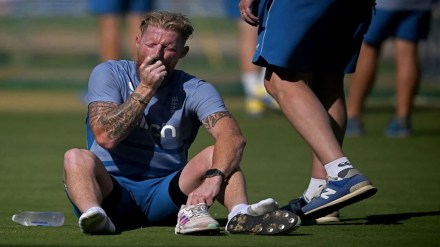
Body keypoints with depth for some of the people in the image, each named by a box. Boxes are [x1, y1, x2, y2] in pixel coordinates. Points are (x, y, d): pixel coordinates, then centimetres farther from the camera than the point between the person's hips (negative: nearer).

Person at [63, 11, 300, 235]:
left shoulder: (194, 90, -1)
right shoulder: (108, 74, -1)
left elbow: (233, 138, -19)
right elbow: (106, 137, -16)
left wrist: (213, 179, -38)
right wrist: (145, 89, -16)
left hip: (163, 195, 1)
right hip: (111, 191, -1)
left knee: (216, 155, -20)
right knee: (77, 158, -30)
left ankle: (240, 214, -47)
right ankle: (93, 215, -59)